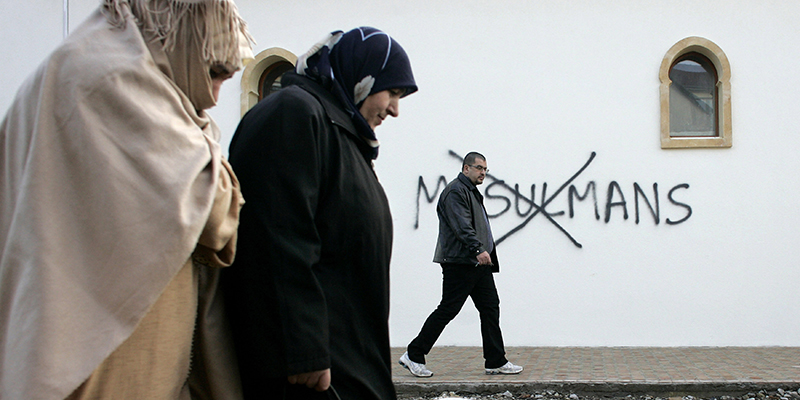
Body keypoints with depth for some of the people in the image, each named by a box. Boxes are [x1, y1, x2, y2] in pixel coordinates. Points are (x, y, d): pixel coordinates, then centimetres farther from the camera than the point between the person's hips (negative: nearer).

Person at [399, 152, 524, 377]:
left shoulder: (473, 193, 22)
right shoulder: (455, 191, -10)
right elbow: (462, 226, -23)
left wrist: (487, 252, 22)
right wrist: (478, 249, -33)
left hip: (479, 264, 10)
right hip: (459, 263, -10)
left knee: (490, 308, 7)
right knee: (447, 310, -7)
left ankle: (496, 362, 11)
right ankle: (413, 355, 2)